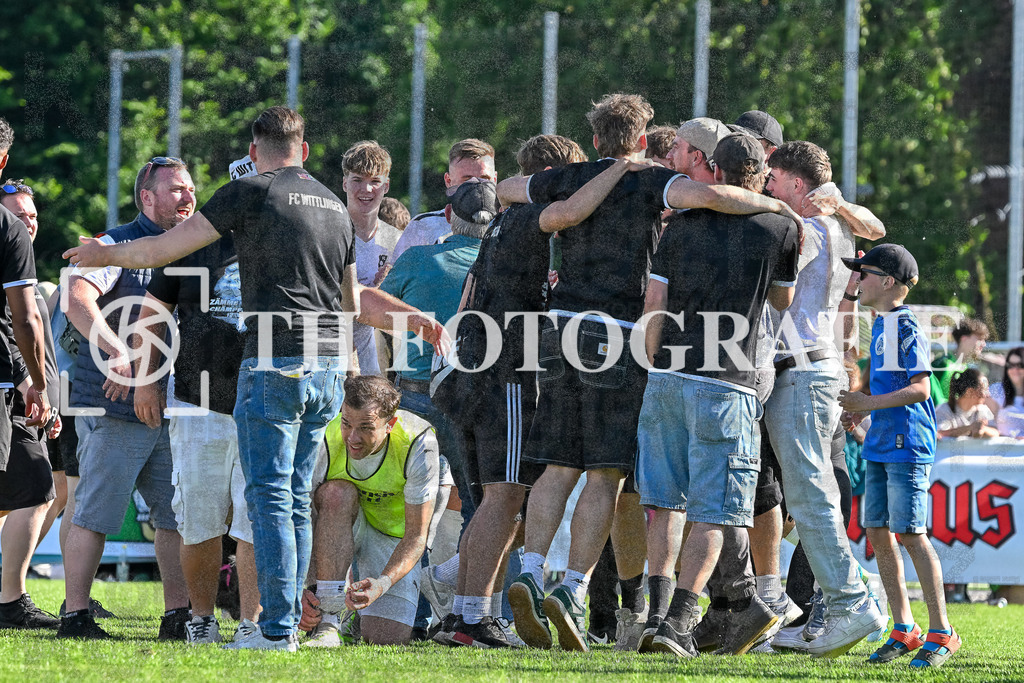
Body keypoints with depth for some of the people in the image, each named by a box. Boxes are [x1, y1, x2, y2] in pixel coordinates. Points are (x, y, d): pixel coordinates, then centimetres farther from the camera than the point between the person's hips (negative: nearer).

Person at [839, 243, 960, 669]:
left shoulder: (906, 327, -13)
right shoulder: (881, 325, 17)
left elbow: (920, 388, -19)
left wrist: (870, 404, -21)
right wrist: (862, 410, 15)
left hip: (907, 443, -10)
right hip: (882, 443, 10)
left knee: (910, 534, -10)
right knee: (877, 531, 8)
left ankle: (941, 633, -4)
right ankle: (904, 630, 15)